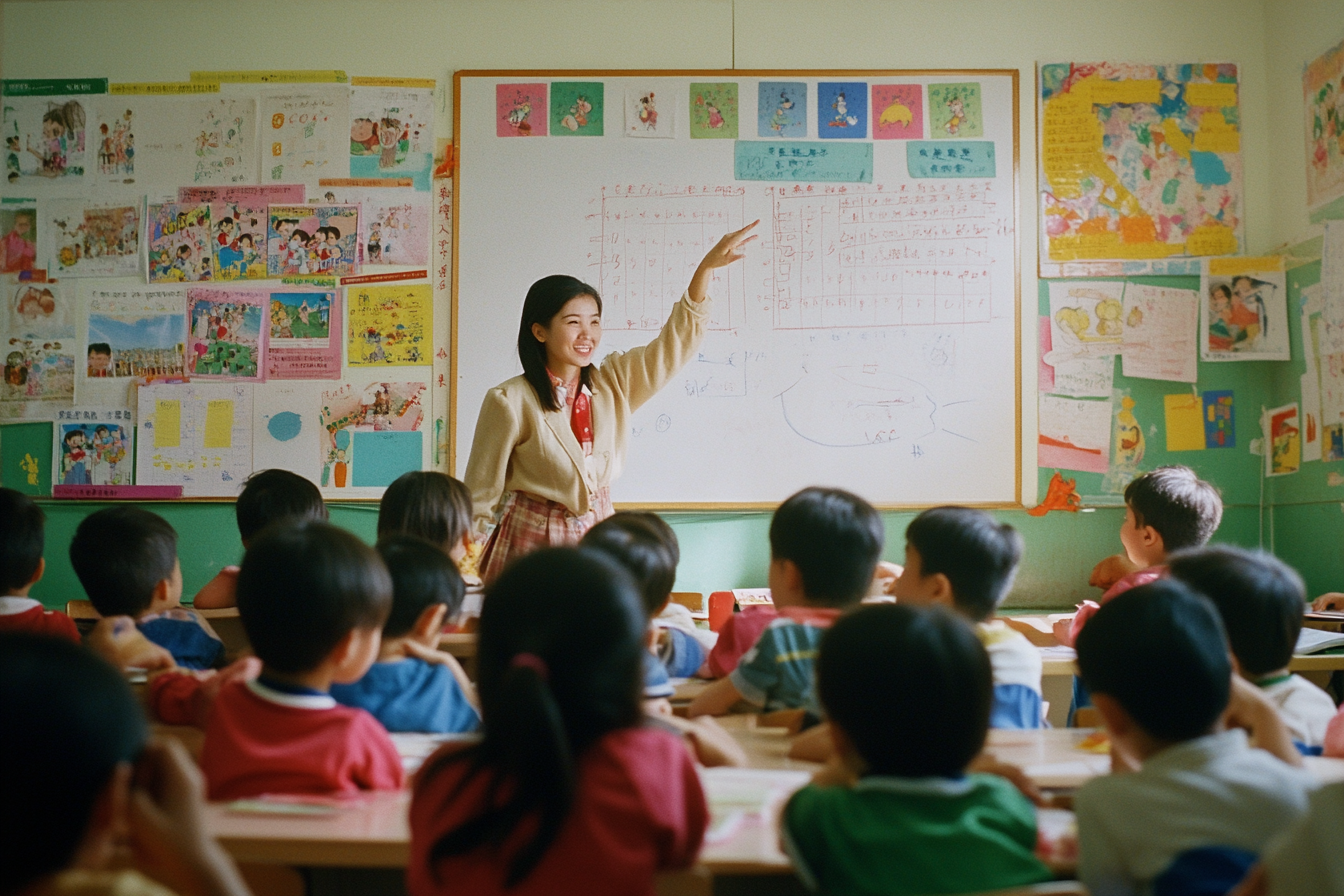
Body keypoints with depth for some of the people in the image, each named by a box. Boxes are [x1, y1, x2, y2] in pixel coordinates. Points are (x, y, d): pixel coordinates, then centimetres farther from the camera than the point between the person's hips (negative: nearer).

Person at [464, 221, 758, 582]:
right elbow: (481, 495, -7)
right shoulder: (510, 401, -13)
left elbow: (676, 342, -1)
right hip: (533, 540, -4)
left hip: (599, 539, 4)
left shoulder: (613, 384, 2)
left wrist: (707, 266, -12)